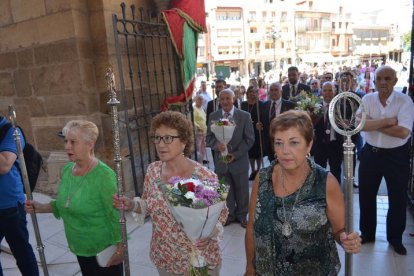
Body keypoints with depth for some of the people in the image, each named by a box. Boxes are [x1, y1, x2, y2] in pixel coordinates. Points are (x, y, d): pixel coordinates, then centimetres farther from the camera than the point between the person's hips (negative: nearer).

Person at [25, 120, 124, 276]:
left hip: (103, 250, -6)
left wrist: (120, 250, -16)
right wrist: (41, 208, -4)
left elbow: (116, 216, -19)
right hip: (79, 249, 7)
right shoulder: (67, 170, -2)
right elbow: (64, 204, 11)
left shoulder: (104, 175, -23)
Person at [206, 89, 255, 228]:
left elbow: (249, 139, -5)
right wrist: (217, 145, -20)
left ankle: (242, 215, 35)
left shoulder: (244, 116, -6)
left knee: (242, 190, 13)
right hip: (221, 161, 2)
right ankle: (230, 214, 34)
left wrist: (235, 154, -15)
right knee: (226, 190, 14)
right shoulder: (213, 116, 1)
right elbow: (209, 138, 3)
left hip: (239, 160, -1)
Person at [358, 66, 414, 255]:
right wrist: (388, 121, -22)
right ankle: (367, 234, 34)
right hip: (371, 153, 3)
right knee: (366, 196, 13)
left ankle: (395, 238, 34)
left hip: (396, 155, -2)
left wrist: (373, 124, -18)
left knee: (398, 198, 11)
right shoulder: (368, 99, -4)